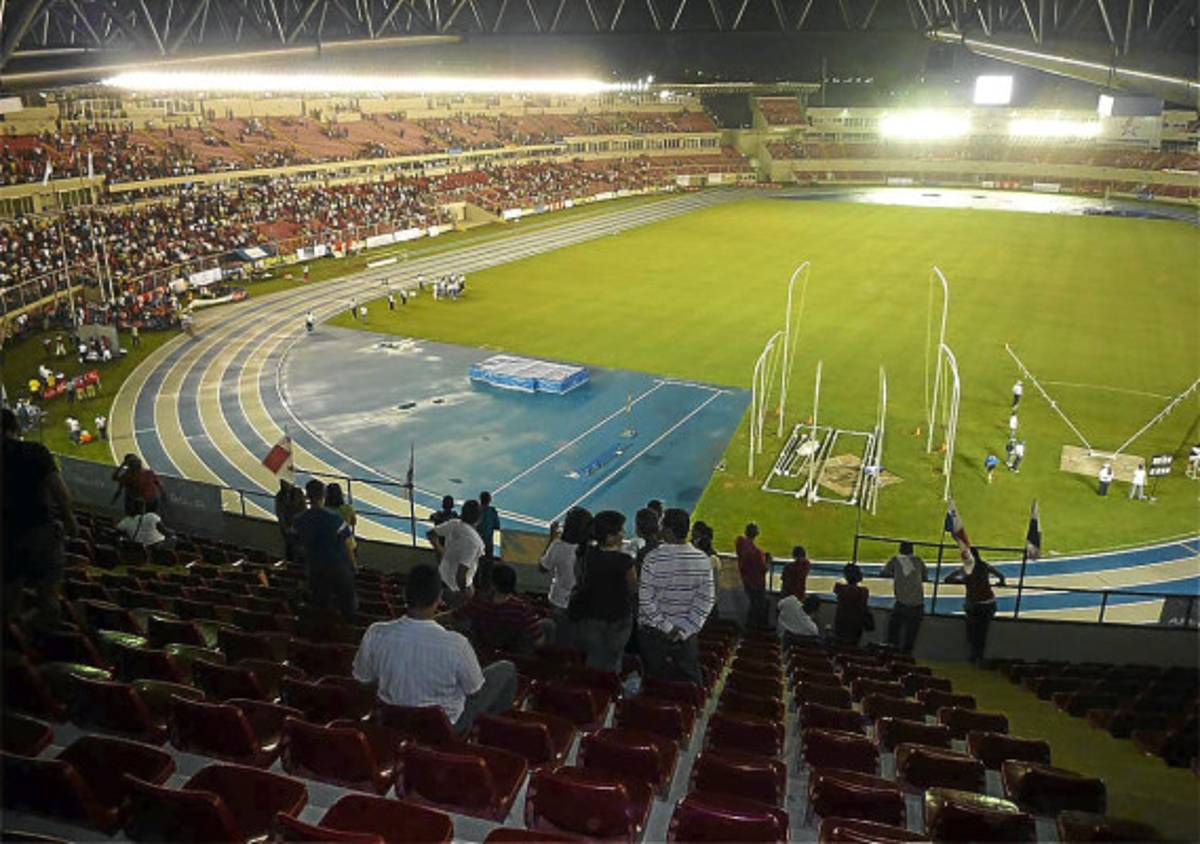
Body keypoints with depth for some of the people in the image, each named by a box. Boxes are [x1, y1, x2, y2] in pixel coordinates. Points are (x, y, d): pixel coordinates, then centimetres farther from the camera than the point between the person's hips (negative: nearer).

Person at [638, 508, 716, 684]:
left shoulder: (653, 558, -16)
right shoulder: (702, 559, -6)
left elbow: (645, 600, -15)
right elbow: (706, 600, -6)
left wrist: (667, 627, -8)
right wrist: (685, 628, -5)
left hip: (654, 632, -2)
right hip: (687, 635, 2)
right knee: (690, 682, 13)